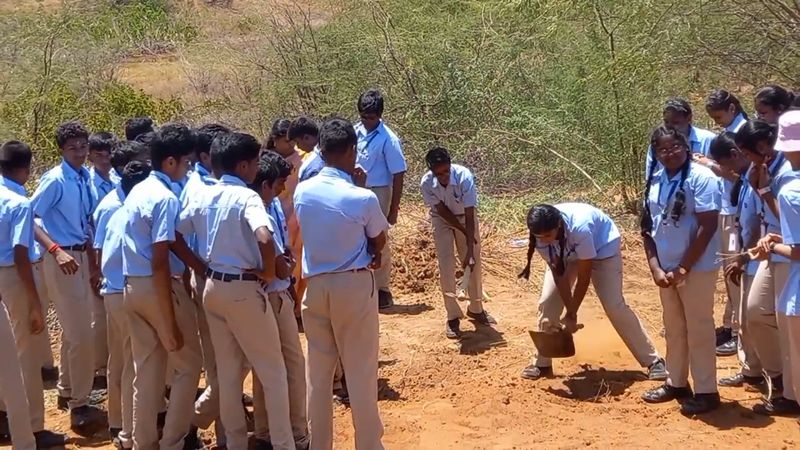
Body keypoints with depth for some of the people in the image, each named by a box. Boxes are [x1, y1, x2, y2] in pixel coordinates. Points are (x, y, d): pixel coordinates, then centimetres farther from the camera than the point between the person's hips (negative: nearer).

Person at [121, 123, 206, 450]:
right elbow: (159, 263, -21)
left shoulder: (138, 191, 11)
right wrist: (170, 322, -19)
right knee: (188, 363, 7)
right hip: (159, 287, -8)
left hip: (132, 287, 8)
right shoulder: (166, 198, -17)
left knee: (147, 370, 14)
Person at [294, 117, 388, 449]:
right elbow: (379, 242, -2)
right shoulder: (363, 198, -17)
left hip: (315, 285, 4)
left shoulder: (302, 192, -4)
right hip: (354, 286, -4)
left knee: (318, 372, 13)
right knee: (361, 372, 6)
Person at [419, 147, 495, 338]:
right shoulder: (426, 183, -30)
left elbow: (469, 216, -33)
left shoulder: (464, 177, -35)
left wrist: (470, 249, -36)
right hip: (443, 220, 0)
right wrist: (464, 232, -17)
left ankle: (476, 309, 25)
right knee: (446, 266, -8)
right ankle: (453, 317, 2)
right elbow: (441, 211, -18)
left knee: (473, 263, 4)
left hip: (465, 217, 0)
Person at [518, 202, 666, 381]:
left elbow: (584, 276, -32)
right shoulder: (541, 234, -29)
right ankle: (542, 364, 7)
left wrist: (571, 315, -25)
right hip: (565, 253, 5)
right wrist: (570, 312, -27)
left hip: (602, 247, -5)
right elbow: (558, 273, -21)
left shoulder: (579, 228, -44)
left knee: (615, 306, -11)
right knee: (547, 302, -6)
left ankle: (653, 361, -2)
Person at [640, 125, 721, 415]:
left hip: (697, 268, -6)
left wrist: (683, 269, -16)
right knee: (674, 328, 17)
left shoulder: (701, 178, -15)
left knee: (698, 329, 1)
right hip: (666, 268, 7)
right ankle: (676, 383, 31)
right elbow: (648, 227, 7)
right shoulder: (655, 180, 4)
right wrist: (655, 268, -4)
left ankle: (706, 392, 10)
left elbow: (707, 227, -17)